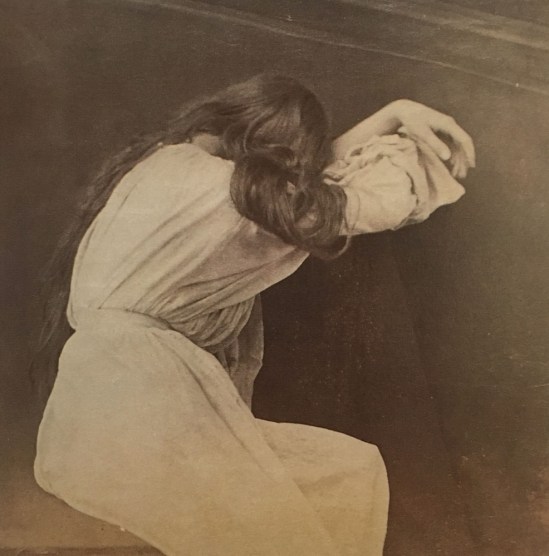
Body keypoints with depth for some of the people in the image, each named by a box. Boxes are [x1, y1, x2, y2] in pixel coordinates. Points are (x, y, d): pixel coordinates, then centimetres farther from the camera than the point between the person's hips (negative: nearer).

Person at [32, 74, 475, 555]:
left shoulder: (160, 161, 14)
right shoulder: (229, 191, -9)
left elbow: (308, 177, 21)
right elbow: (386, 202, 1)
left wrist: (393, 113, 22)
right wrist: (398, 126, 19)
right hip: (136, 412, -8)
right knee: (355, 475, -4)